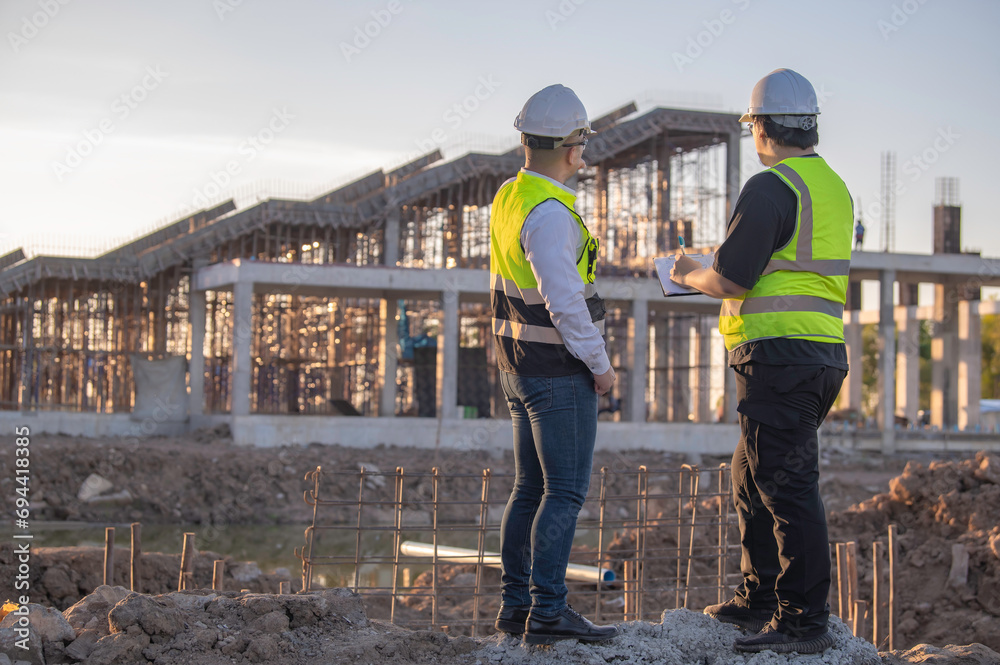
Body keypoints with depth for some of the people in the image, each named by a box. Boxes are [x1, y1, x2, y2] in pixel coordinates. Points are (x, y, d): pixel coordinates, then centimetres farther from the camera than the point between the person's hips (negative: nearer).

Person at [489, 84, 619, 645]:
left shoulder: (509, 197, 9)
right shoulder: (549, 213, -21)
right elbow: (564, 302, -22)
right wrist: (600, 365, -13)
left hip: (520, 367, 9)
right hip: (559, 371, -9)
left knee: (532, 488, 12)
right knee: (567, 491, -7)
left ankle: (516, 604, 16)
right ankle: (548, 612, -8)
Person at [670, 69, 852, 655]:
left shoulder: (770, 188, -13)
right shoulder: (835, 188, 17)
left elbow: (731, 280, -16)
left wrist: (690, 275, 6)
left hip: (780, 351, -10)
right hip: (825, 351, 10)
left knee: (787, 486, -8)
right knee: (753, 476, 19)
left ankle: (805, 622, -8)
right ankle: (759, 600, 26)